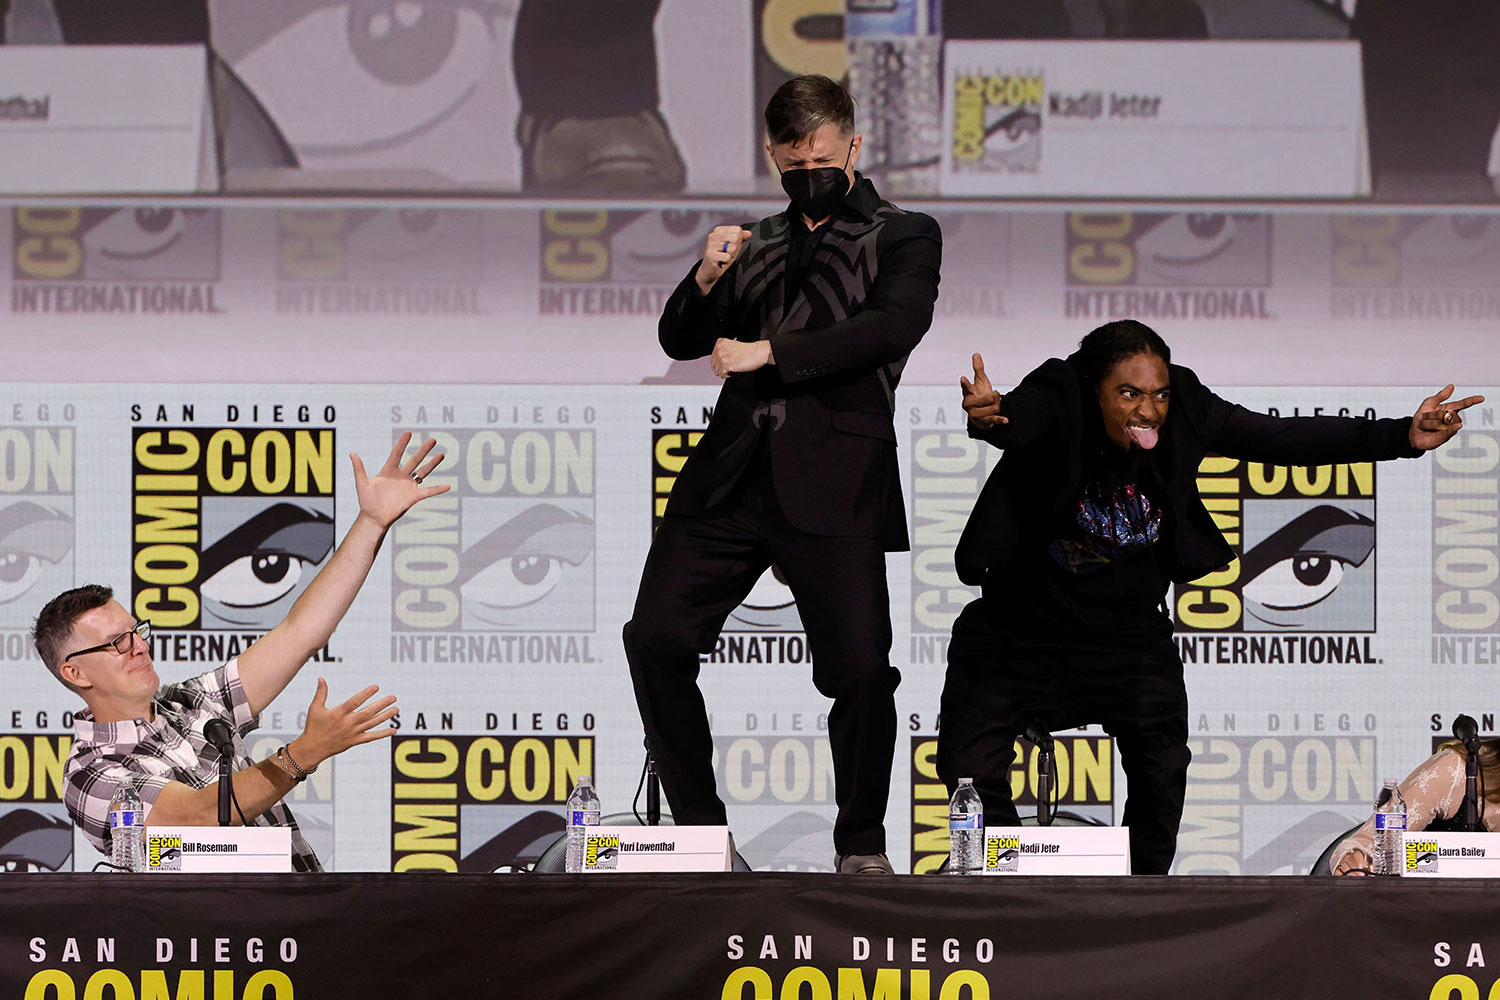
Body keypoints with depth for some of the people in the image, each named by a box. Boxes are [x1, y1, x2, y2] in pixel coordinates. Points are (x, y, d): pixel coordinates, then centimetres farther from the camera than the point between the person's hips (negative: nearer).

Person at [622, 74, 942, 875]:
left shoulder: (903, 238, 10)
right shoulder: (756, 245, 24)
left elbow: (892, 326, -9)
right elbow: (680, 341, 21)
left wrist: (769, 353, -12)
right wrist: (705, 281, 0)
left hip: (833, 484, -4)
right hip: (731, 474, 4)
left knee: (860, 668, -11)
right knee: (656, 640, -7)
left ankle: (861, 842, 9)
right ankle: (699, 830, 7)